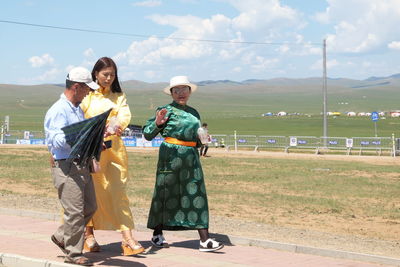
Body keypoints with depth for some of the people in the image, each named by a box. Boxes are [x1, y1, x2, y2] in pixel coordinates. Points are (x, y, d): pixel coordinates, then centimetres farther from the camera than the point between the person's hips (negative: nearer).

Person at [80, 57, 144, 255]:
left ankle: (127, 239, -9)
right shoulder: (87, 96, 3)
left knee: (118, 191, -4)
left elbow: (125, 116, -4)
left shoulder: (119, 96, 14)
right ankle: (89, 235, 18)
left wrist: (114, 127, -27)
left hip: (114, 148, 2)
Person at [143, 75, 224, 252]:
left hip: (191, 157, 5)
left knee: (196, 194, -1)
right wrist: (157, 123, -24)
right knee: (166, 193, 3)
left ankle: (204, 240, -4)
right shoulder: (166, 110, -1)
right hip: (171, 156, -5)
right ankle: (157, 234, 20)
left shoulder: (194, 113, 17)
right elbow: (147, 134, -7)